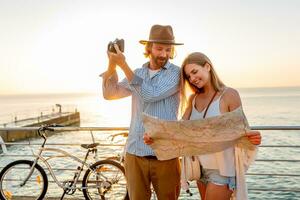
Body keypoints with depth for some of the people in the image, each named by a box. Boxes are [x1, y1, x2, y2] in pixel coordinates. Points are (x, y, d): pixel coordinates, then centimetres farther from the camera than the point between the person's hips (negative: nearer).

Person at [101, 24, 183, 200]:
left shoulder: (176, 73, -5)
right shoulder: (137, 73, 9)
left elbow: (151, 95, -18)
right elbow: (109, 94, 6)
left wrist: (123, 64, -17)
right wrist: (112, 65, -9)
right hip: (135, 152, 4)